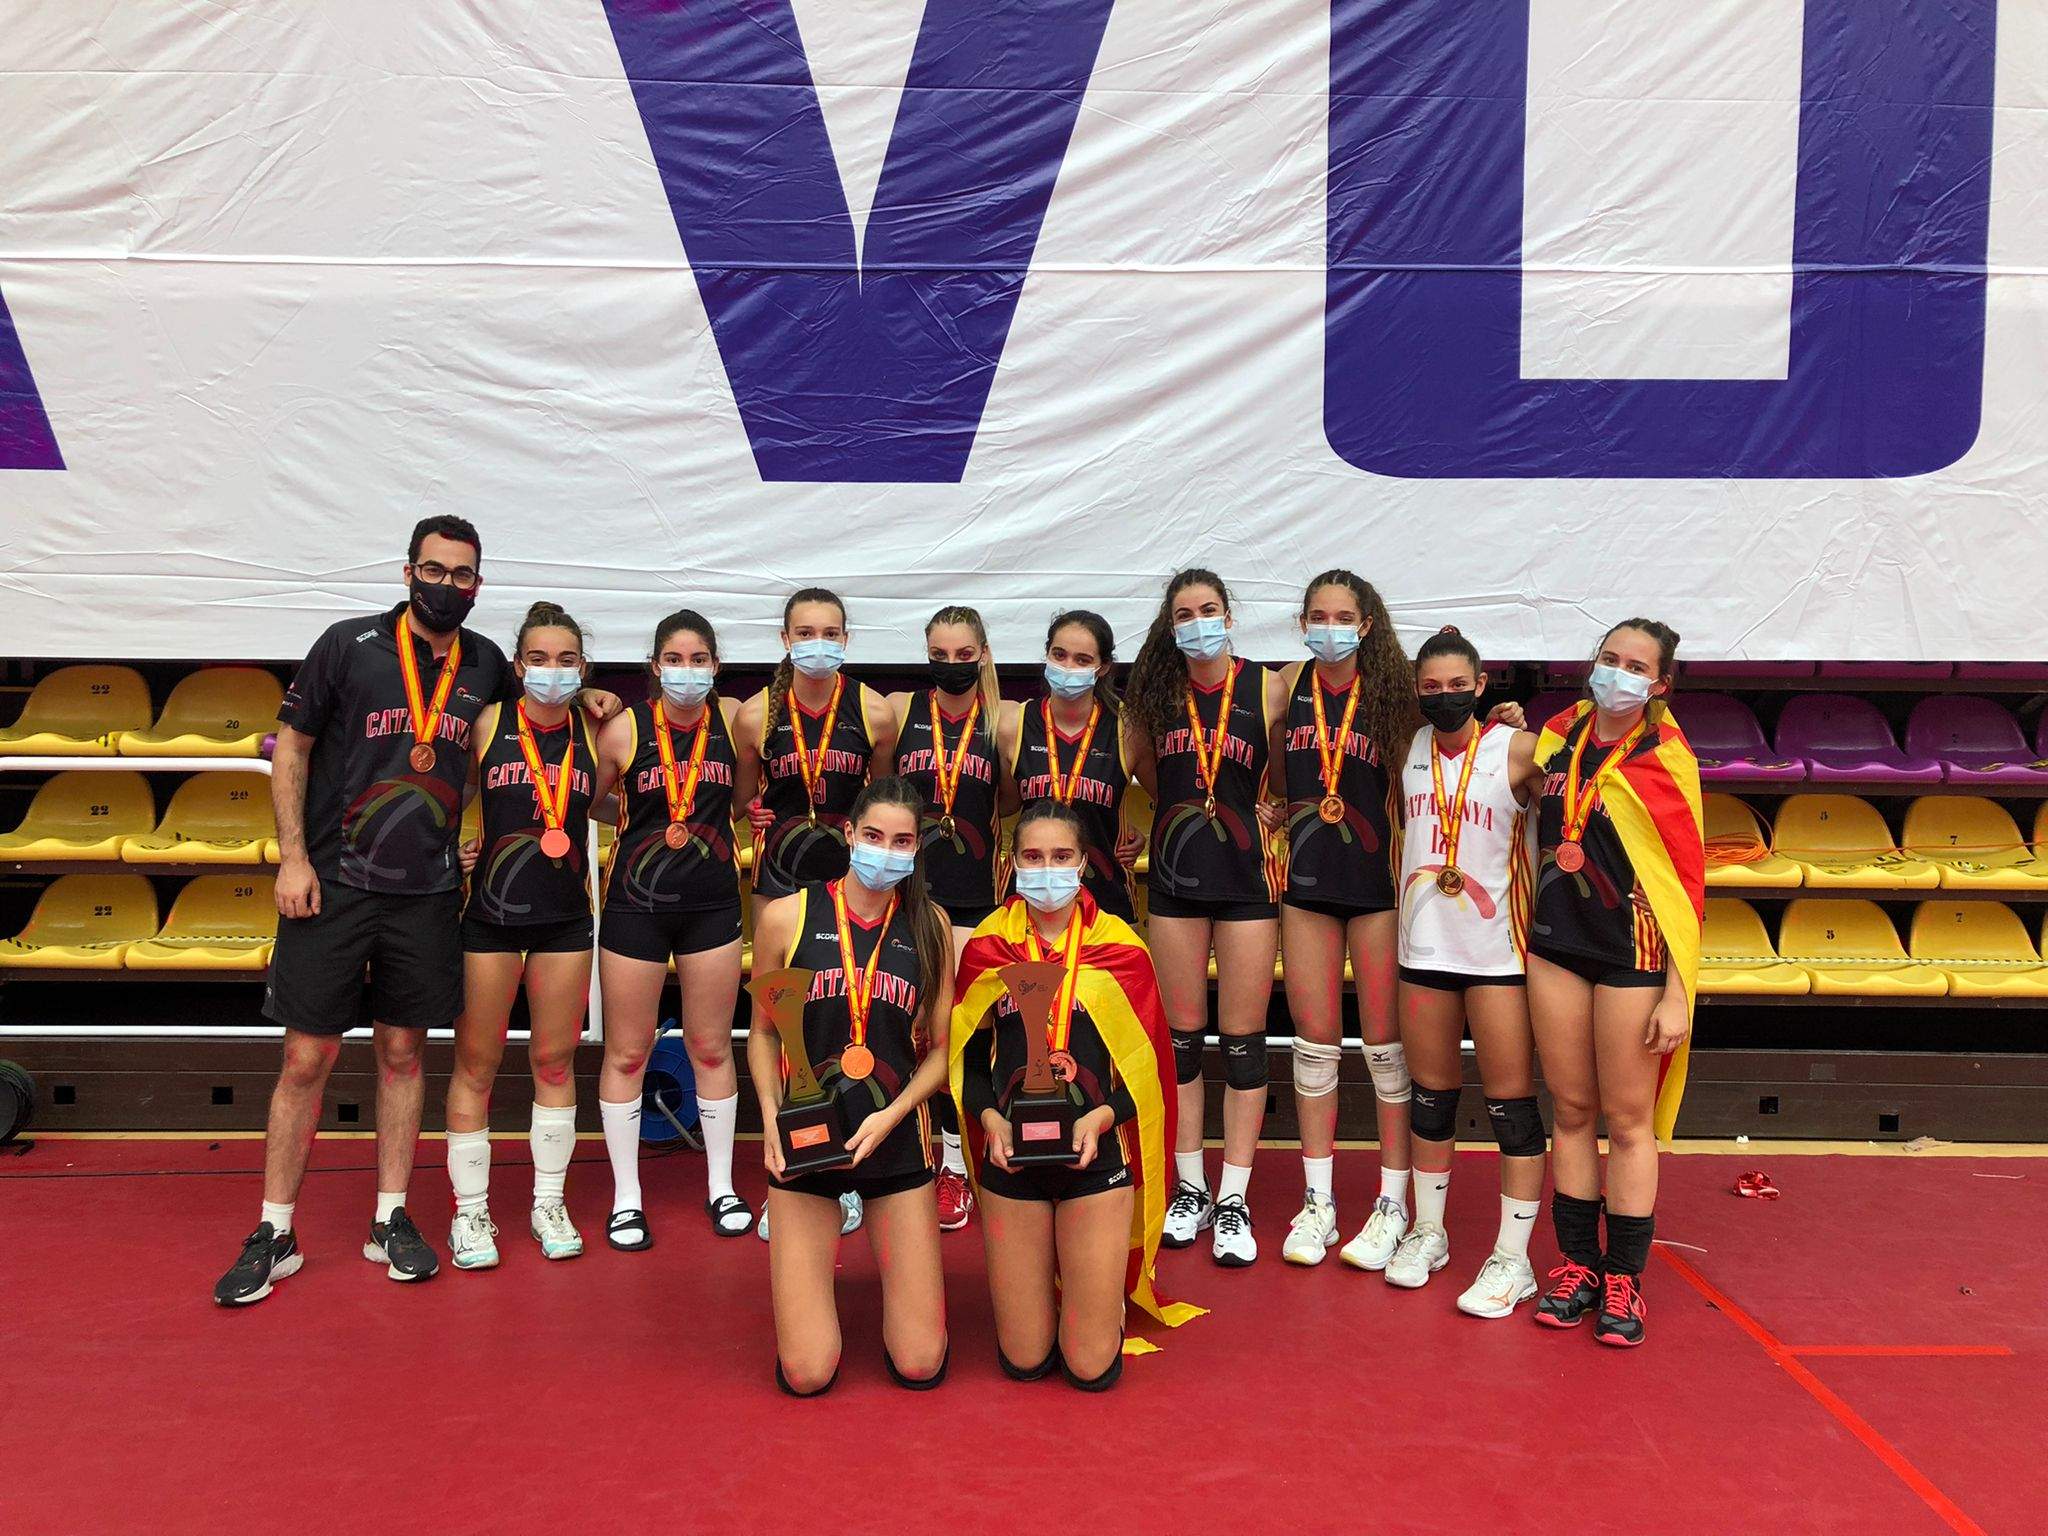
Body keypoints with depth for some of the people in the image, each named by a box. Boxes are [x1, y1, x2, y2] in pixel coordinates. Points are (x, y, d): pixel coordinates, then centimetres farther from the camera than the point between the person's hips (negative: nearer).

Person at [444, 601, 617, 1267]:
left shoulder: (595, 734, 0)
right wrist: (449, 843, -6)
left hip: (566, 918, 2)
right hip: (490, 912, -2)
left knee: (555, 1062, 11)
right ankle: (471, 1211, 20)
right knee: (475, 1064, 5)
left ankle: (549, 1204, 26)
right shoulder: (487, 724, -7)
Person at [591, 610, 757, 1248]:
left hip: (712, 902, 2)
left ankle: (721, 1187, 28)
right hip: (635, 906, -2)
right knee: (627, 1054, 7)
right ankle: (626, 1197, 23)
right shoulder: (625, 729, -9)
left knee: (712, 1048, 12)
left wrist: (753, 736, -1)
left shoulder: (730, 720, -2)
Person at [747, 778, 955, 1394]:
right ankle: (815, 1260, 28)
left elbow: (941, 1047, 3)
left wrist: (892, 1114, -13)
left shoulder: (930, 925, 1)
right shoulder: (786, 916, -3)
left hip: (898, 1141, 1)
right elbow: (764, 1031, 7)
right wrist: (772, 1118, -8)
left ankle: (886, 1254, 32)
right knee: (806, 1375, -2)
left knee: (920, 1366, 2)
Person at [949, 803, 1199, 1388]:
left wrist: (1101, 1116, -16)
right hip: (1011, 1156, 1)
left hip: (1096, 1154, -1)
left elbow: (1147, 1065, 2)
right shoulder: (986, 946, 2)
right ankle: (1043, 1287, 38)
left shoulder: (1119, 948, -1)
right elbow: (968, 1059, 8)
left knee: (1092, 1368, 2)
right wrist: (989, 1117, -11)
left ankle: (1107, 1290, 33)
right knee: (1023, 1361, 7)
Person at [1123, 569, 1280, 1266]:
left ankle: (1234, 1201, 11)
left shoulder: (1264, 686, -4)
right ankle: (1191, 1189, 21)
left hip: (1247, 876, -2)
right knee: (1182, 1036, 8)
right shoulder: (1156, 692, 3)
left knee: (1243, 1039, 2)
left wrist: (1265, 812, -5)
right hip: (1175, 876, 2)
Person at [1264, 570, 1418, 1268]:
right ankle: (1317, 1200, 20)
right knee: (1314, 1039, 8)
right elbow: (1268, 780, 11)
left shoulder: (1390, 692, -3)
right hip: (1307, 879, 3)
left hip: (1377, 878, -2)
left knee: (1385, 1040, 4)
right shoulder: (1284, 688, 4)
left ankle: (1392, 1203, 16)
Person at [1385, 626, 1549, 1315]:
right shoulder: (1411, 749, 5)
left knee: (1510, 1102, 2)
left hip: (1496, 950, -4)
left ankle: (1512, 1259, 14)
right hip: (1424, 946, 4)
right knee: (1431, 1096, 15)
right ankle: (1427, 1232, 31)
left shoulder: (1517, 750, -9)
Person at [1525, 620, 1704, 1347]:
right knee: (1571, 1111, 11)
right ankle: (1578, 1266, 23)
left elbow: (1688, 879, -9)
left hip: (1632, 954, -4)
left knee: (1628, 1120, 4)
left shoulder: (1665, 758, -7)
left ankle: (1624, 1283, 16)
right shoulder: (1561, 735, 6)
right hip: (1556, 945, 4)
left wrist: (1677, 994, -12)